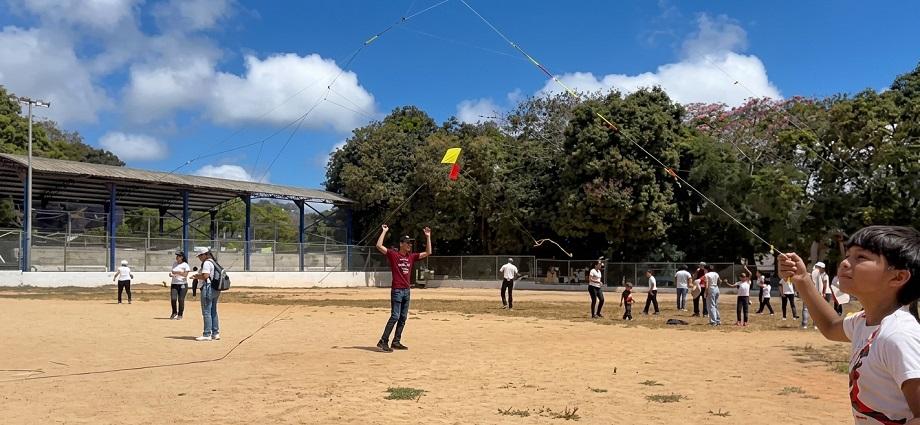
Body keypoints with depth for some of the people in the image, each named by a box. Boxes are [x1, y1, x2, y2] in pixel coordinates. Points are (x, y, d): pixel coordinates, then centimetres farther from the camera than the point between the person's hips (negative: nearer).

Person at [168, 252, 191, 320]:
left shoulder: (185, 265, -5)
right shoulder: (174, 264, 14)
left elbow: (185, 274, -15)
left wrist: (177, 272, -23)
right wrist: (171, 274, 1)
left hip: (182, 284, -4)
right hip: (174, 284, 4)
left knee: (181, 300, -5)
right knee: (173, 299, -9)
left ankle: (180, 315, 9)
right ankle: (174, 313, 13)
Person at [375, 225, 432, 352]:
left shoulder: (412, 256, 12)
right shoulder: (393, 254, -4)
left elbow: (428, 252, 14)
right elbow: (379, 246, -16)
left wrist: (428, 237, 10)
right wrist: (384, 231, -12)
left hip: (406, 290, 7)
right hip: (396, 290, -7)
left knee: (403, 318, 9)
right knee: (395, 316, -12)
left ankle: (396, 342, 17)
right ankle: (383, 342, -10)